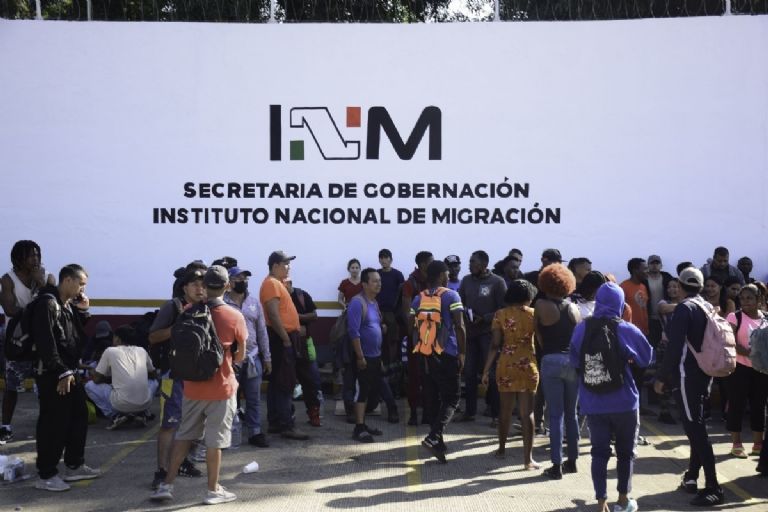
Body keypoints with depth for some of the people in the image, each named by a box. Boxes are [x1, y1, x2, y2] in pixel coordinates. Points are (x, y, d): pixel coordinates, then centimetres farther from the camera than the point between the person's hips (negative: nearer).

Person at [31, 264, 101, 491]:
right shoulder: (47, 303, -14)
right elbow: (46, 343, -22)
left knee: (79, 418, 15)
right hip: (53, 376, -10)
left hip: (70, 372, 10)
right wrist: (62, 373, -23)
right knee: (53, 424, -3)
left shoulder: (69, 306, 14)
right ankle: (46, 475, 6)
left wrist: (83, 311, 6)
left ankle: (74, 466, 27)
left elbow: (81, 336, 19)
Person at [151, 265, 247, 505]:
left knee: (184, 435, 16)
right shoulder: (235, 316, -11)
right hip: (222, 387, -3)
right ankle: (213, 490, 15)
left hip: (193, 386, 3)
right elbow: (240, 357, -3)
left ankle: (167, 485, 17)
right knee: (214, 440, 5)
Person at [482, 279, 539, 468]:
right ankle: (527, 458, -2)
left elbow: (494, 345, -4)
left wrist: (487, 369, 1)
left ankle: (502, 448, 33)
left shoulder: (500, 314, -1)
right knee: (527, 413, 0)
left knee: (505, 410, 17)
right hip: (528, 366, -1)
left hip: (506, 365, 2)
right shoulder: (534, 314, -1)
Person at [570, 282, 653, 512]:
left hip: (593, 403, 1)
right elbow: (647, 357, 4)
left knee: (599, 452, 8)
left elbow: (574, 361, 6)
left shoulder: (582, 329, -5)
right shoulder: (626, 330, -10)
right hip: (624, 402, -1)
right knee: (625, 451, 15)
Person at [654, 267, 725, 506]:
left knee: (695, 429, -8)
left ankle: (713, 488, -9)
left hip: (687, 376, -8)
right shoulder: (708, 308, 10)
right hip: (705, 375, 8)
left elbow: (675, 347, -20)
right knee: (696, 427, 16)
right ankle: (691, 476, 24)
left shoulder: (684, 308, -13)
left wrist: (662, 377, -14)